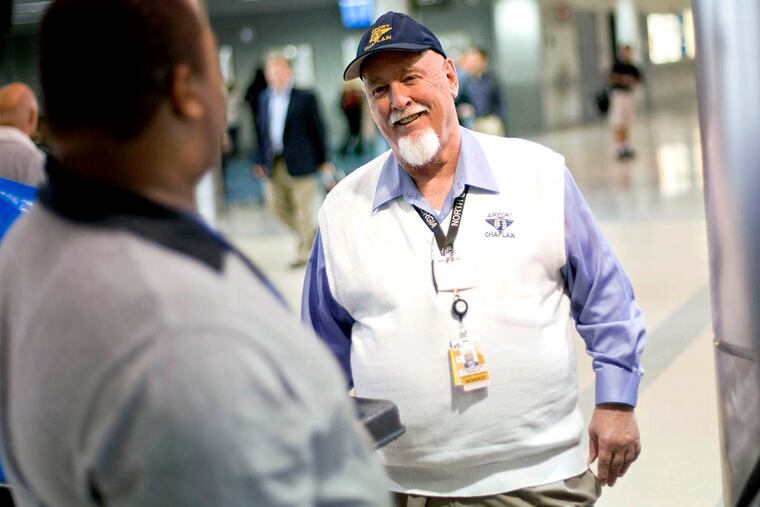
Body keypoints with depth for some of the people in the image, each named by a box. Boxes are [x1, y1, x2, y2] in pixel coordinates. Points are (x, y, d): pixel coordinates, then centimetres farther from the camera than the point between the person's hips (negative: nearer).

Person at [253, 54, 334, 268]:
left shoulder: (305, 98, -5)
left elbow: (317, 128, -2)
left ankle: (305, 251, 15)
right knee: (279, 207, 11)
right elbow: (262, 131, 13)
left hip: (299, 163, -5)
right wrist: (260, 161, 8)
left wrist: (323, 160, -3)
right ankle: (312, 234, 32)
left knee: (303, 209, 0)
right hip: (275, 165, 5)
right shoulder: (265, 99, 9)